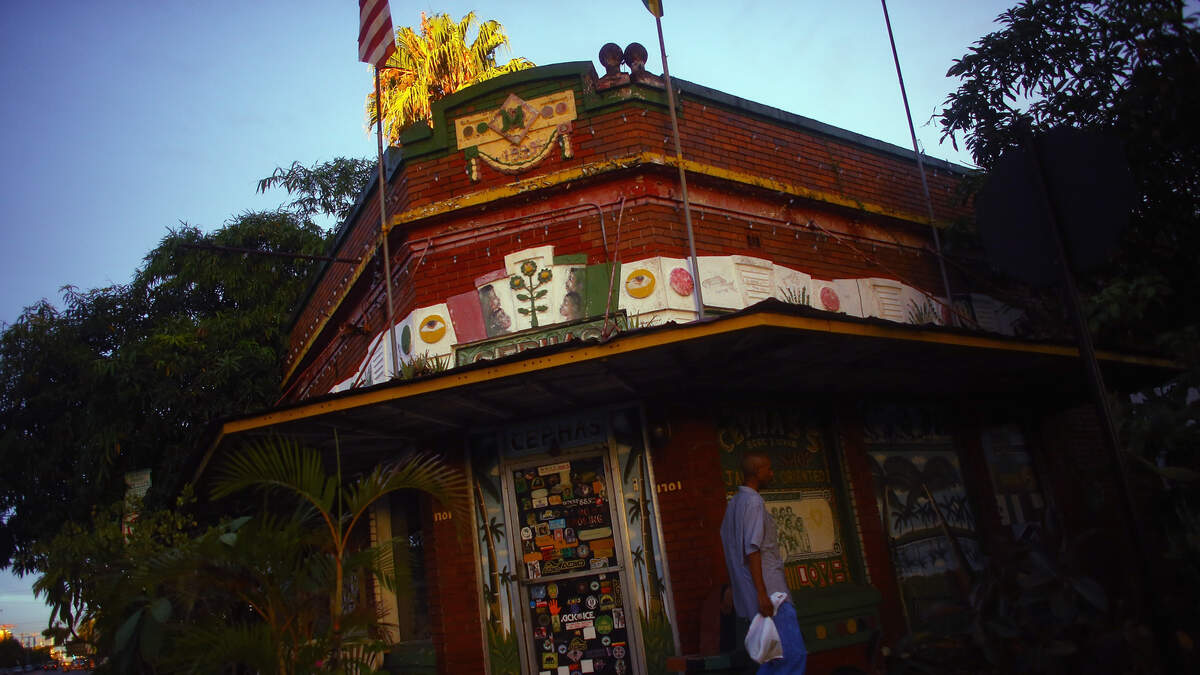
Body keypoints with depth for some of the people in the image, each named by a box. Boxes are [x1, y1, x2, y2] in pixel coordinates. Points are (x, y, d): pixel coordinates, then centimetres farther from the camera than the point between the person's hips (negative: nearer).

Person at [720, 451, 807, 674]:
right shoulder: (754, 501, -12)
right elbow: (752, 550, -19)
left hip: (745, 597, 10)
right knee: (793, 654, -10)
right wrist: (762, 594, -22)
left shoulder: (734, 503, 17)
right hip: (771, 593, -10)